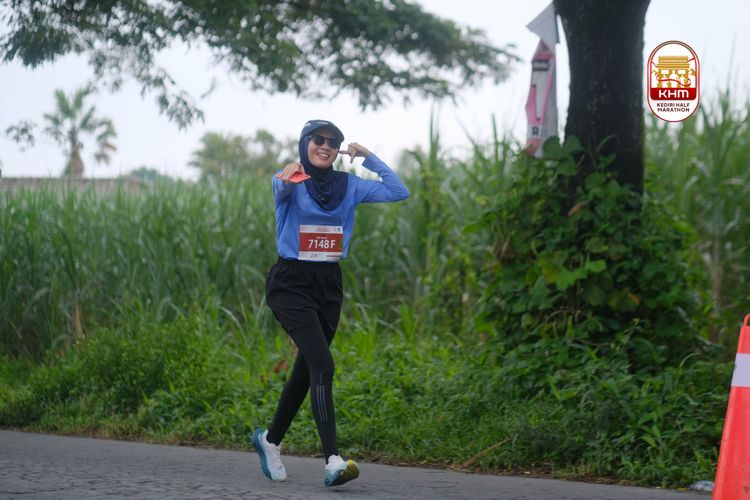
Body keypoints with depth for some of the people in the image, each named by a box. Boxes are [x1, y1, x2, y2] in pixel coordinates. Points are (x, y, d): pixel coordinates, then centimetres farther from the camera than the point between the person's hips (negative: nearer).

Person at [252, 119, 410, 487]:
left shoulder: (349, 186, 7)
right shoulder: (290, 183, -5)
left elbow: (399, 192, 2)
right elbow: (281, 190, -28)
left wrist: (369, 158, -2)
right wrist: (288, 179, -47)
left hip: (329, 285, 6)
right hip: (290, 284, -6)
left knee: (308, 369, 14)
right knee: (322, 363, -21)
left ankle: (270, 439, 36)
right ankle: (332, 460, -28)